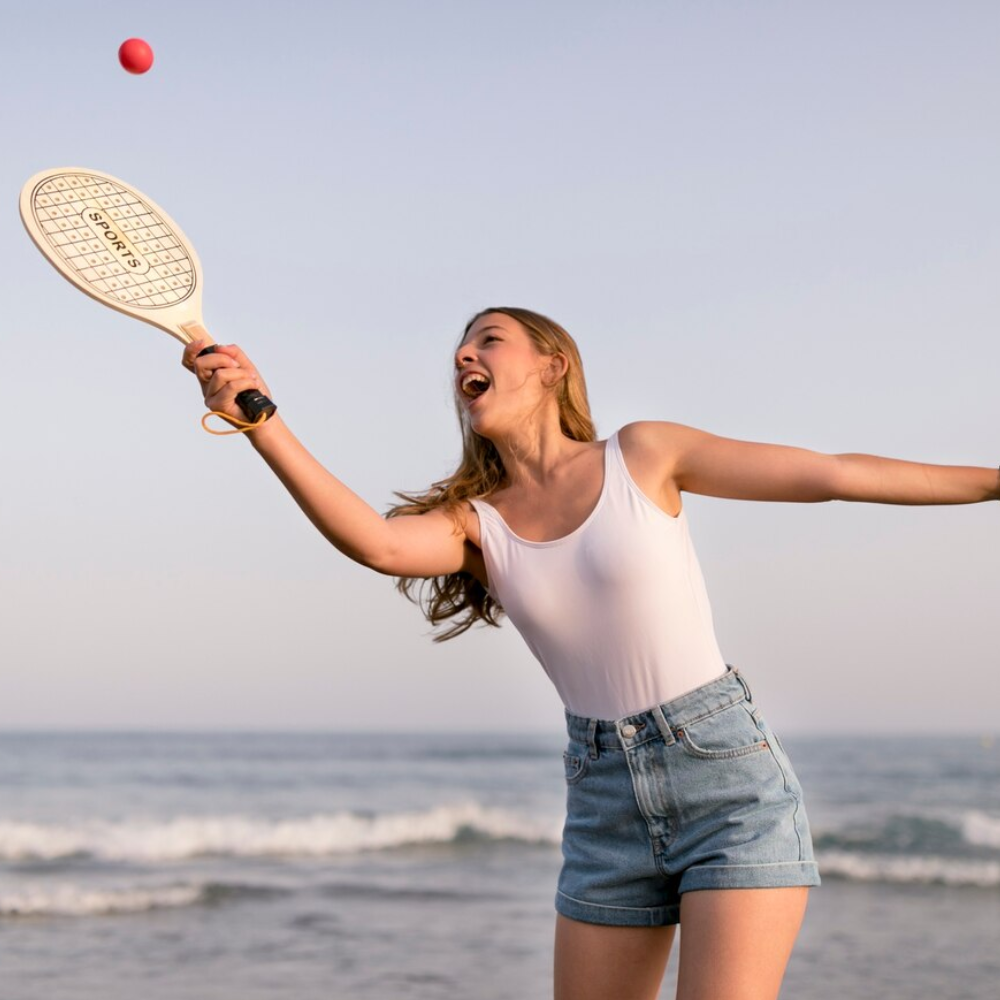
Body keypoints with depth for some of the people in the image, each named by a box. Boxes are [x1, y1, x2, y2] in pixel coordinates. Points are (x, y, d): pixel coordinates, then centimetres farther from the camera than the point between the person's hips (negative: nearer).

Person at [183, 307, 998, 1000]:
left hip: (729, 778, -3)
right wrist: (260, 417, -33)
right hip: (606, 805, 4)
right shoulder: (475, 523, 3)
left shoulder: (642, 456, 0)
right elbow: (377, 542, -19)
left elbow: (840, 474, 3)